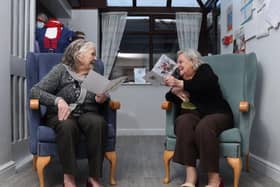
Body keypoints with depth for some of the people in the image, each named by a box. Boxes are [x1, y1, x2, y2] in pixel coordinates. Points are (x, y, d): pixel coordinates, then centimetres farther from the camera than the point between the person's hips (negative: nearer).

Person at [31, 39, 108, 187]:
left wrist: (101, 100, -5)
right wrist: (58, 100, -25)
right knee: (67, 126, -39)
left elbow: (100, 100, 21)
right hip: (61, 115, -3)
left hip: (87, 114, 3)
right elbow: (35, 90, -8)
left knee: (98, 122, -33)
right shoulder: (61, 70, 0)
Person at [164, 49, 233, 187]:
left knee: (204, 127, -36)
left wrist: (180, 84, -25)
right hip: (193, 114, 3)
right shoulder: (180, 78, 20)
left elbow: (207, 84, -18)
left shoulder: (204, 69, 5)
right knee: (183, 122, -31)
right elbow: (169, 97, 19)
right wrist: (174, 91, -5)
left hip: (216, 113, -3)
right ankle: (191, 174, -35)